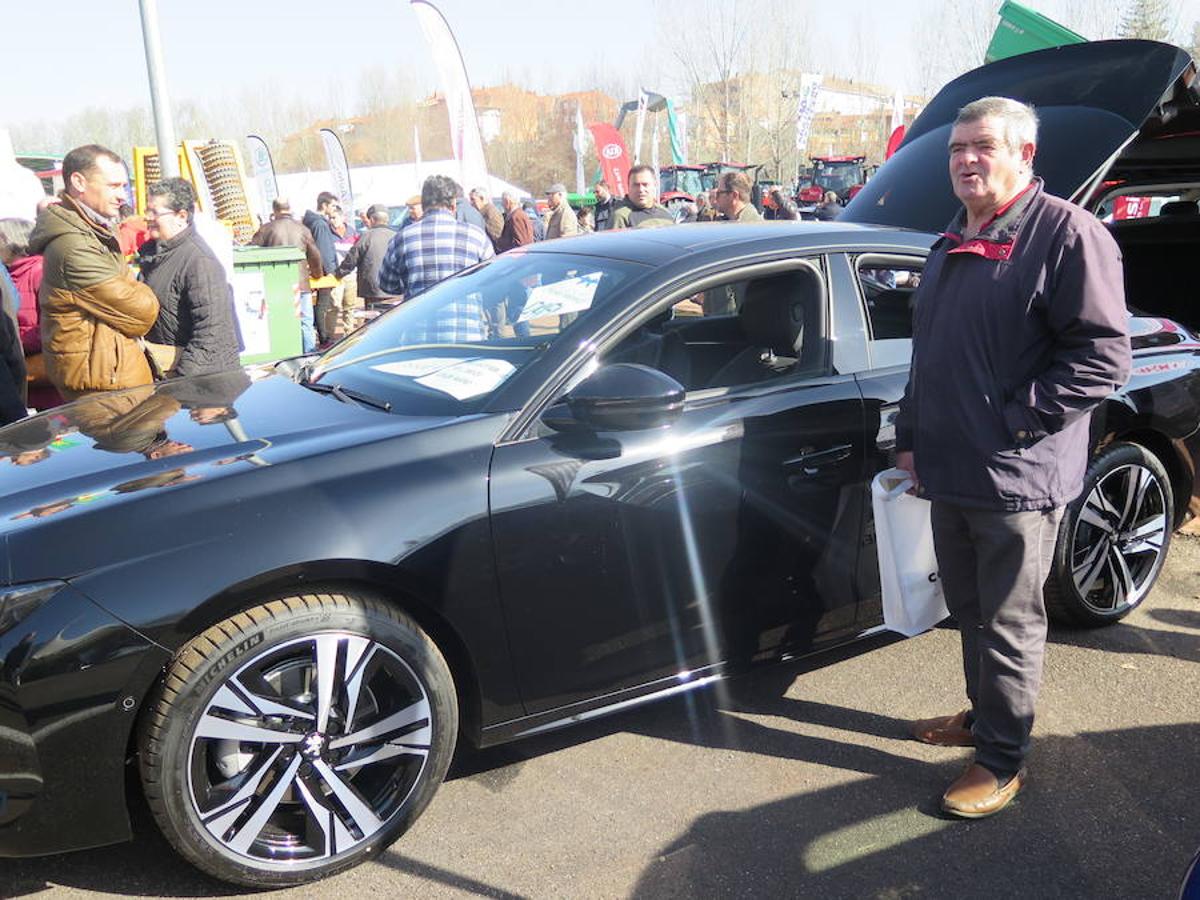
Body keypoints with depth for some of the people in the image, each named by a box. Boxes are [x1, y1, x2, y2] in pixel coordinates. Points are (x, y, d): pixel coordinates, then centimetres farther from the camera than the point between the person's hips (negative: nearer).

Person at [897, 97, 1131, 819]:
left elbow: (1104, 355, -18)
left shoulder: (1066, 233, -12)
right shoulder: (952, 246, 15)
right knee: (969, 610, 20)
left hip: (1018, 481, -8)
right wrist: (911, 434, 17)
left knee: (1009, 622, 4)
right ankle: (984, 714, 39)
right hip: (950, 474, 8)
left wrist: (1015, 418, -19)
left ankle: (1004, 760, 19)